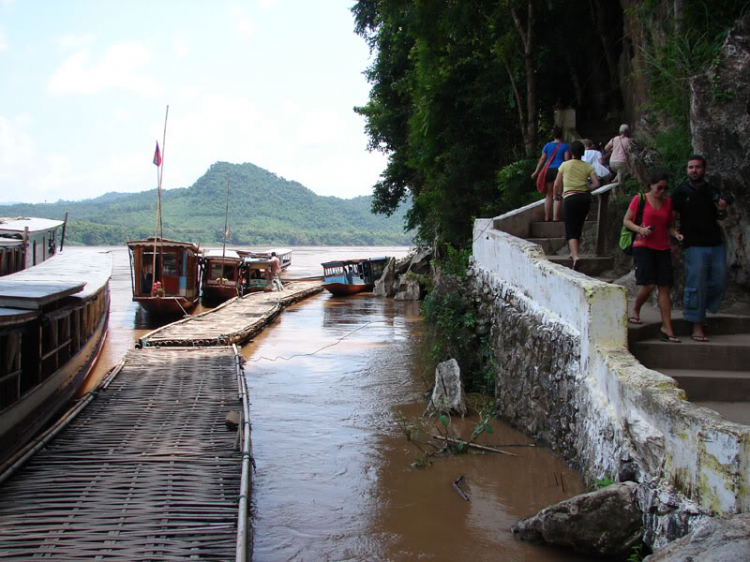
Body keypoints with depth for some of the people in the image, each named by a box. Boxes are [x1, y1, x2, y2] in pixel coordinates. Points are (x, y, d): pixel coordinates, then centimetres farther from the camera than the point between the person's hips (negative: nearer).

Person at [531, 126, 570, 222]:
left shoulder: (547, 145, 11)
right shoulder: (565, 146, 3)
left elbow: (542, 159, 8)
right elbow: (567, 160, -3)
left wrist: (536, 172, 9)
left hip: (548, 170, 3)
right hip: (559, 170, -3)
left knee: (548, 195, 9)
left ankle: (547, 218, 10)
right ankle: (555, 218, -7)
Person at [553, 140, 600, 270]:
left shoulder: (565, 165, 0)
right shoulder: (588, 167, 4)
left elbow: (557, 184, 2)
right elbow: (596, 183, -6)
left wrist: (556, 195, 20)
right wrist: (586, 189, 12)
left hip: (570, 198, -3)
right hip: (585, 198, 3)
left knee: (571, 230, -5)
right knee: (578, 226, 20)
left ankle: (575, 256, -24)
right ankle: (573, 252, 31)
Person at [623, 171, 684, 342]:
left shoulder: (668, 202, 12)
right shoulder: (640, 199, 0)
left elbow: (669, 225, 18)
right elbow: (626, 220, 2)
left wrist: (676, 233, -4)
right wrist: (640, 229, -15)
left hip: (663, 249, 4)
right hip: (643, 246, -4)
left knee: (664, 287, -1)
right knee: (648, 284, -15)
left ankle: (667, 328, 1)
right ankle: (635, 311, 14)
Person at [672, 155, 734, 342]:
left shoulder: (714, 191, 13)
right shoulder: (681, 192, 0)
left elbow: (720, 217, 22)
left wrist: (722, 210, -1)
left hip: (716, 244, 5)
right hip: (694, 246, -5)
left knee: (719, 282, 4)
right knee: (696, 285, -5)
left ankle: (691, 309, 22)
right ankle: (697, 326, 1)